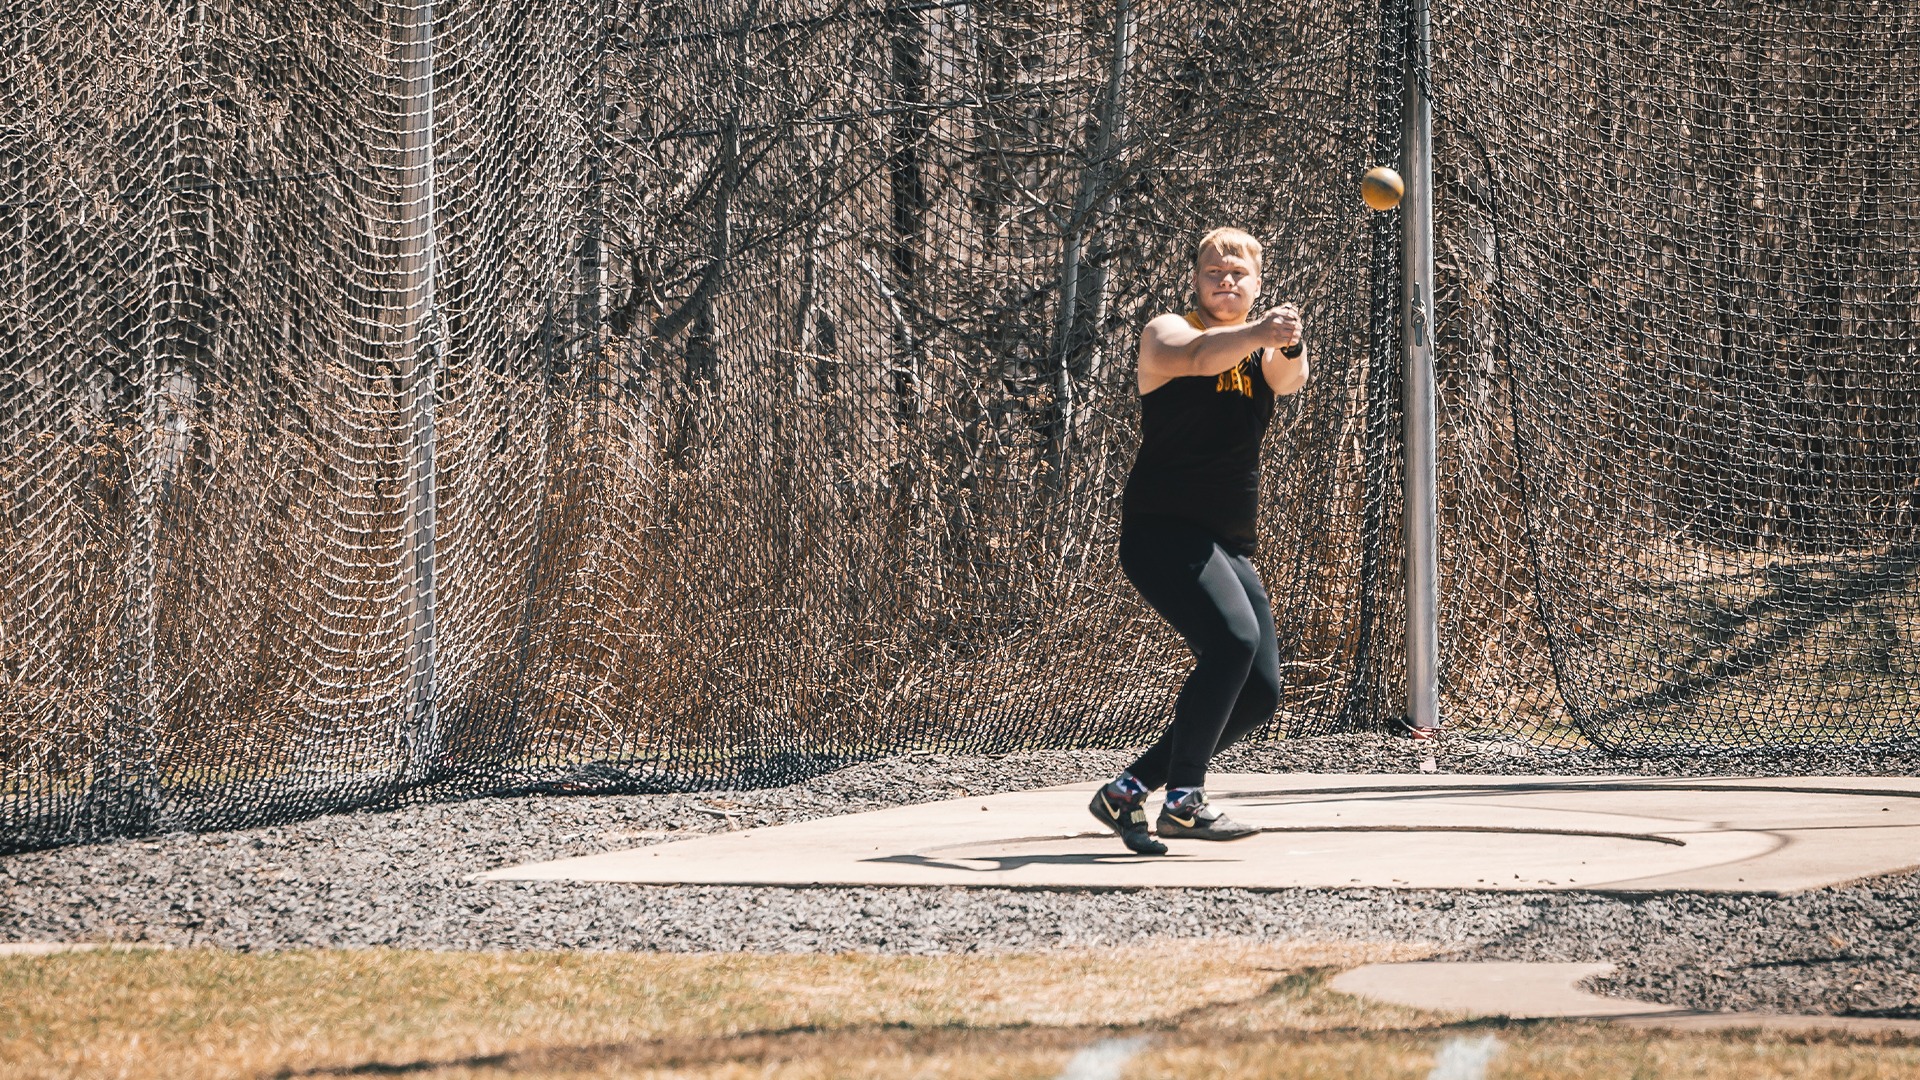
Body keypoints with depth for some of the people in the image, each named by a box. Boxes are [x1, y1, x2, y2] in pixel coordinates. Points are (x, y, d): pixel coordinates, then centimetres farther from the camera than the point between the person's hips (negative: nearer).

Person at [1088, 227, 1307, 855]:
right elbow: (1197, 356, -26)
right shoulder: (1166, 333, -2)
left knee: (1260, 694, 4)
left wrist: (1290, 346, -35)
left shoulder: (1261, 352, 13)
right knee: (1232, 638, -29)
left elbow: (1289, 380, -11)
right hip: (1163, 531, -7)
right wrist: (1258, 332, -46)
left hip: (1229, 547, 7)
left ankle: (1127, 792, 15)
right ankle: (1183, 802, -26)